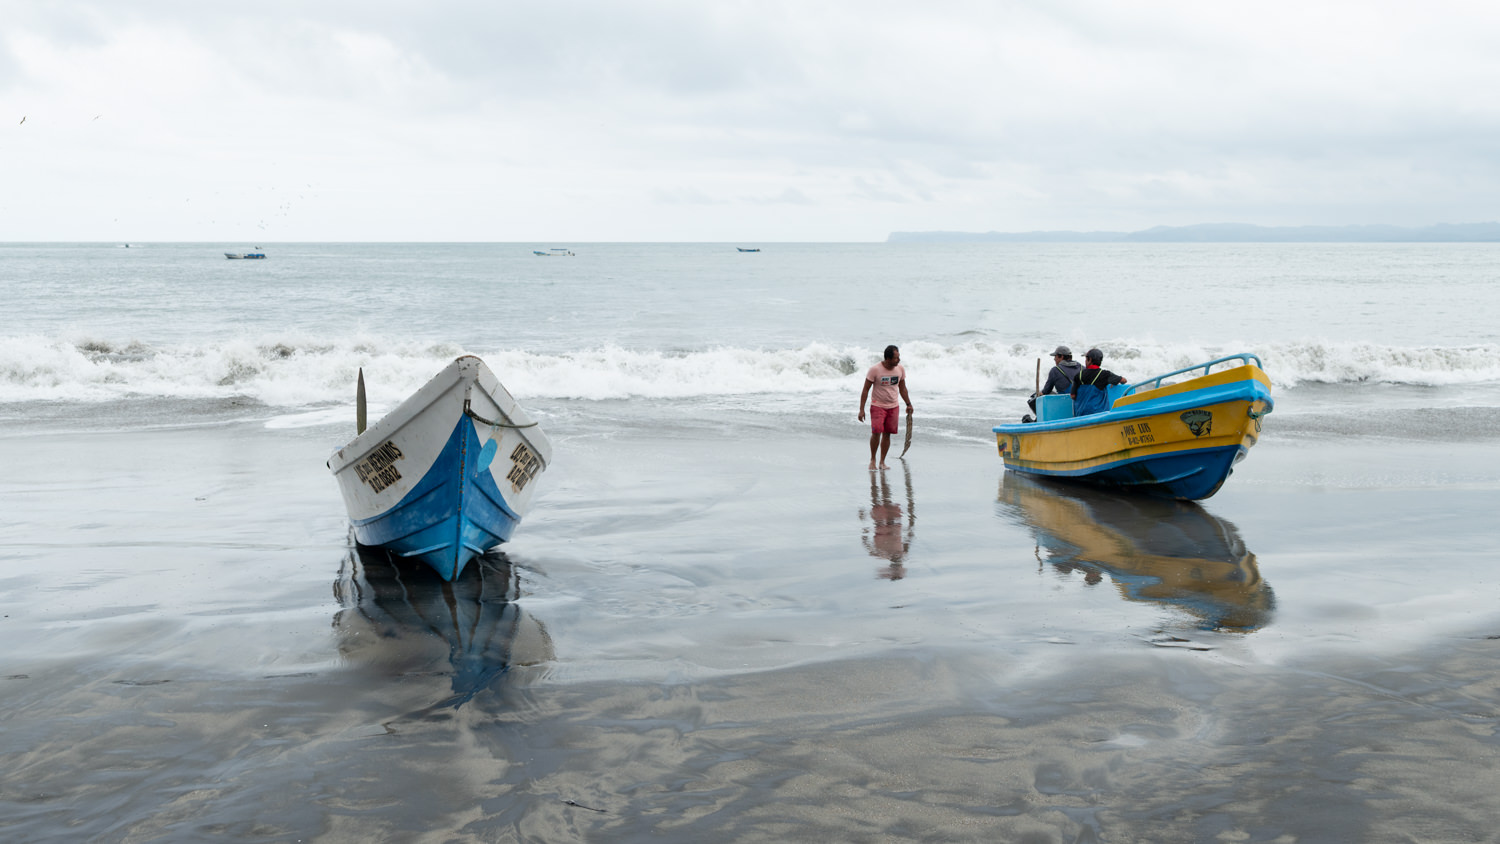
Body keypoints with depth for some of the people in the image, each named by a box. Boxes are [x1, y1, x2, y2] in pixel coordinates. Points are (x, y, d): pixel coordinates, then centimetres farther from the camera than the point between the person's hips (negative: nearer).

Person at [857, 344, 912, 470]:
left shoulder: (900, 369, -1)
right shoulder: (875, 370, -14)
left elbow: (902, 388, 15)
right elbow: (865, 390, -9)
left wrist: (908, 404, 16)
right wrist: (861, 409, -12)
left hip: (893, 406, 4)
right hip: (877, 406, -4)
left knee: (887, 434, 3)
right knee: (876, 432, -13)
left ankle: (882, 462, 13)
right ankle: (872, 459, 7)